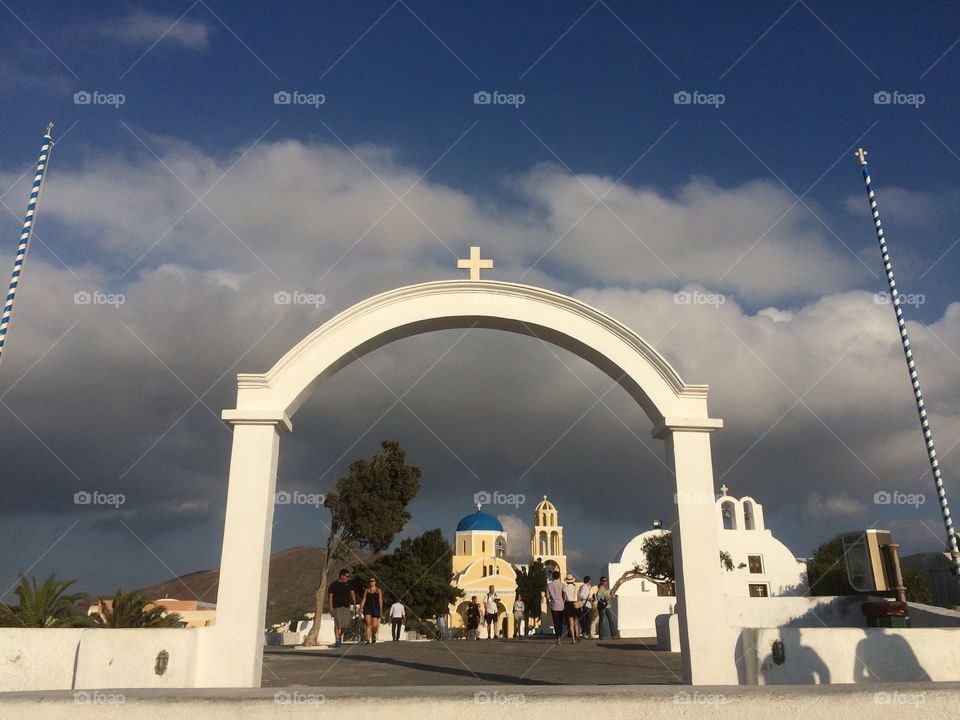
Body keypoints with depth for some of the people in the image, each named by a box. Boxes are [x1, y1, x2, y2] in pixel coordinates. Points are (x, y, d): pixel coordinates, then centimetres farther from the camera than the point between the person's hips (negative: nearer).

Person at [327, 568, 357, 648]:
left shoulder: (348, 584, 12)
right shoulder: (334, 584, -3)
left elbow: (352, 593, 14)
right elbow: (330, 596, -4)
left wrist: (354, 603, 2)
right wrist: (331, 607, -12)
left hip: (346, 607, 4)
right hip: (337, 607, -4)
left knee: (346, 625, 0)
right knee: (337, 624, -9)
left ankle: (340, 636, 26)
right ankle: (337, 640, -1)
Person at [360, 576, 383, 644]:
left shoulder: (378, 590, 5)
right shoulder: (367, 590, 11)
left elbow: (380, 601, 0)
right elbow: (363, 600, 7)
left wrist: (381, 610, -7)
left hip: (375, 609, -1)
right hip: (367, 608, 1)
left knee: (374, 626, -5)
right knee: (368, 624, -13)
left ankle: (373, 635, 28)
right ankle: (367, 640, -13)